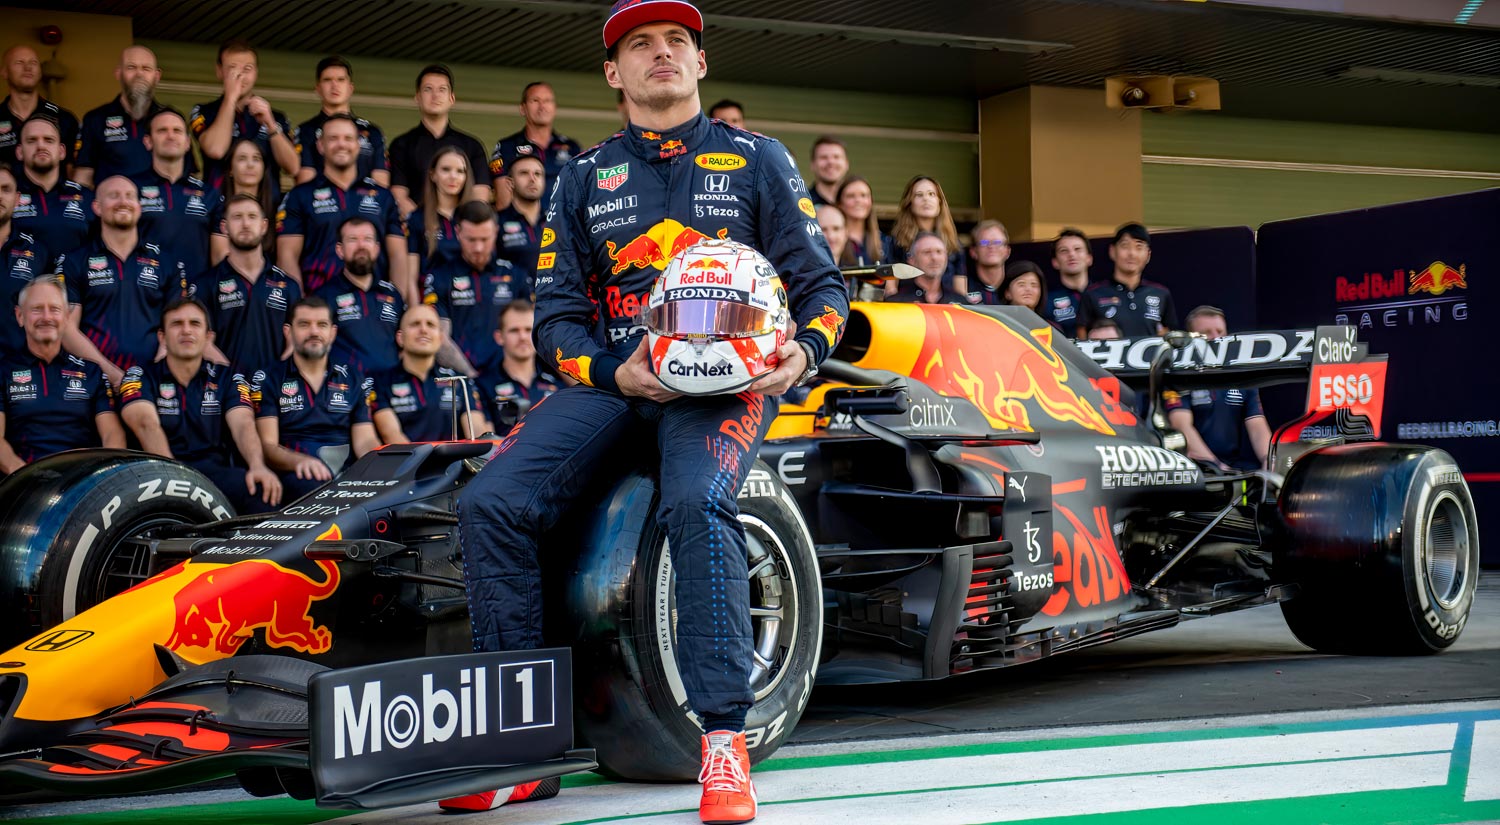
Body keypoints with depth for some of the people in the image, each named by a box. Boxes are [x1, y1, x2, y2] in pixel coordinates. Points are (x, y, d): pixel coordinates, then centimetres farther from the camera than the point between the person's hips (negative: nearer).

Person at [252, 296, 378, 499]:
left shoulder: (353, 378, 20)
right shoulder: (267, 379, 10)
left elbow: (364, 441, 12)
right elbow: (267, 445, 0)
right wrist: (299, 461, -24)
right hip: (297, 475, -2)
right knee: (312, 484, -40)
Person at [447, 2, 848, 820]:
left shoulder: (757, 161, 13)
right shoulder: (583, 178, 19)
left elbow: (821, 285, 12)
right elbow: (556, 312, 13)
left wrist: (805, 348, -12)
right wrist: (615, 372, -8)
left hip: (727, 377, -3)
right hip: (612, 377, 3)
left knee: (697, 503, -36)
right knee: (489, 502, -21)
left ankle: (723, 738, -32)